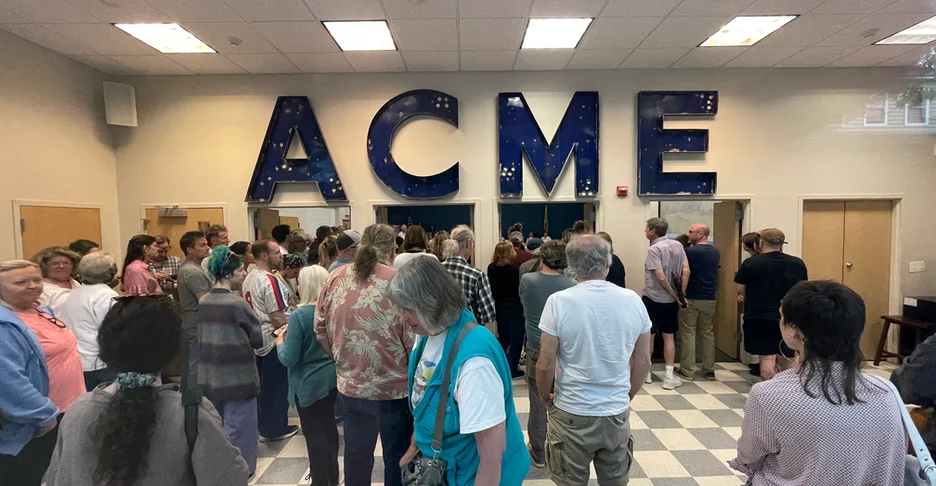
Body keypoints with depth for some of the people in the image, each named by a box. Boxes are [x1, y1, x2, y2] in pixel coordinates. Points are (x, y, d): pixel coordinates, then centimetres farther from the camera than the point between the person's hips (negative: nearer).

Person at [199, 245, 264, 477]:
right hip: (237, 378, -7)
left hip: (208, 378, 7)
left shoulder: (201, 302, 2)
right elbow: (258, 340, -10)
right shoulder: (237, 303, -17)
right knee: (237, 432, 7)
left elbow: (198, 338, 12)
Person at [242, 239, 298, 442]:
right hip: (273, 340, -9)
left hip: (257, 338, 9)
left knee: (263, 384, 18)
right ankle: (275, 428, 15)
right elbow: (277, 317, -22)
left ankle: (263, 425, 29)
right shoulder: (269, 281, -21)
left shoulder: (248, 279, 8)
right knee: (276, 386, 4)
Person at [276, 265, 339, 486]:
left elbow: (289, 359, -20)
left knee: (314, 433, 7)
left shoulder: (299, 315, -21)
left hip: (309, 382, -7)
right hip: (331, 377, 7)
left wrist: (280, 342, 0)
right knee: (328, 425, 21)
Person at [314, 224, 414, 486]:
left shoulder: (335, 278, -3)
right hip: (394, 387, -4)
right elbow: (413, 339, -15)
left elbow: (320, 329, 6)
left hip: (350, 385, 4)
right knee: (397, 456, 16)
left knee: (356, 455, 23)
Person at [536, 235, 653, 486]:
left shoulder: (559, 301, -15)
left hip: (572, 415, -3)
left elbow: (546, 365, -12)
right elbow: (643, 362, 3)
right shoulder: (633, 300, -5)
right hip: (617, 415, 3)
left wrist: (545, 397, 6)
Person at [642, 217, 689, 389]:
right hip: (671, 300, 5)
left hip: (653, 298, -5)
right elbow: (686, 271, -2)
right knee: (669, 337, 10)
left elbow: (661, 277, -22)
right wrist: (680, 294, 0)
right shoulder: (678, 245, 2)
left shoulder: (654, 249, -16)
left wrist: (675, 295, -10)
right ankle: (669, 376, 9)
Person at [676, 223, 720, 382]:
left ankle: (687, 371, 4)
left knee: (688, 334, 1)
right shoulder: (716, 252, 7)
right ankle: (709, 369, 17)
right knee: (708, 333, 13)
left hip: (691, 298, -6)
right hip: (709, 299, 6)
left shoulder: (689, 252, -14)